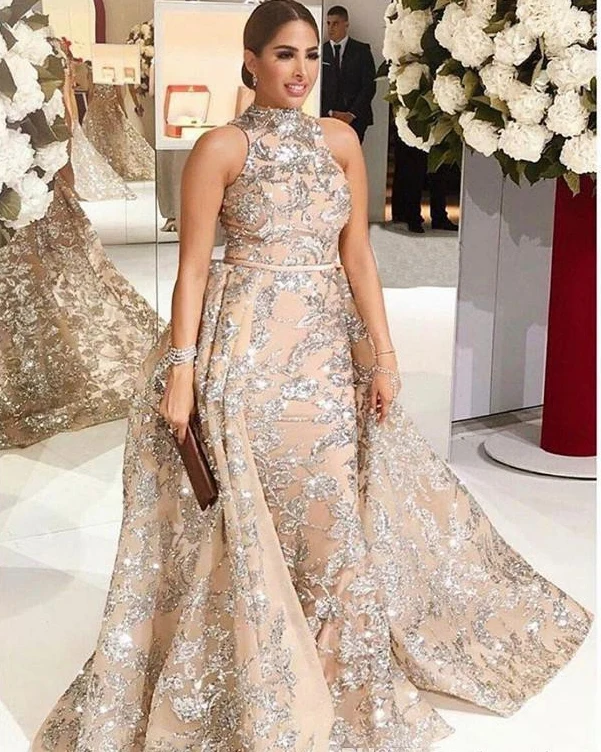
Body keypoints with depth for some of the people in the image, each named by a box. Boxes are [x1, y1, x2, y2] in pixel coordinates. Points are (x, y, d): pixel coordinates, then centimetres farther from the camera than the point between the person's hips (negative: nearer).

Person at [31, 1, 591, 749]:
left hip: (327, 351, 5)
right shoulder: (221, 147, -4)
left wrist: (382, 355, 3)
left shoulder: (340, 140, 9)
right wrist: (181, 372, -13)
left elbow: (357, 256, 8)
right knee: (244, 522, 0)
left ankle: (333, 682, 29)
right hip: (245, 350, -4)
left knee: (333, 510, 10)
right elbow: (193, 266, -6)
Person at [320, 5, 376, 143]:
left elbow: (369, 86, 1)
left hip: (355, 118, -1)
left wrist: (352, 114, -7)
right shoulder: (321, 51, 9)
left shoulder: (362, 50, 6)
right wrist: (330, 112, -5)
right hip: (327, 117, 1)